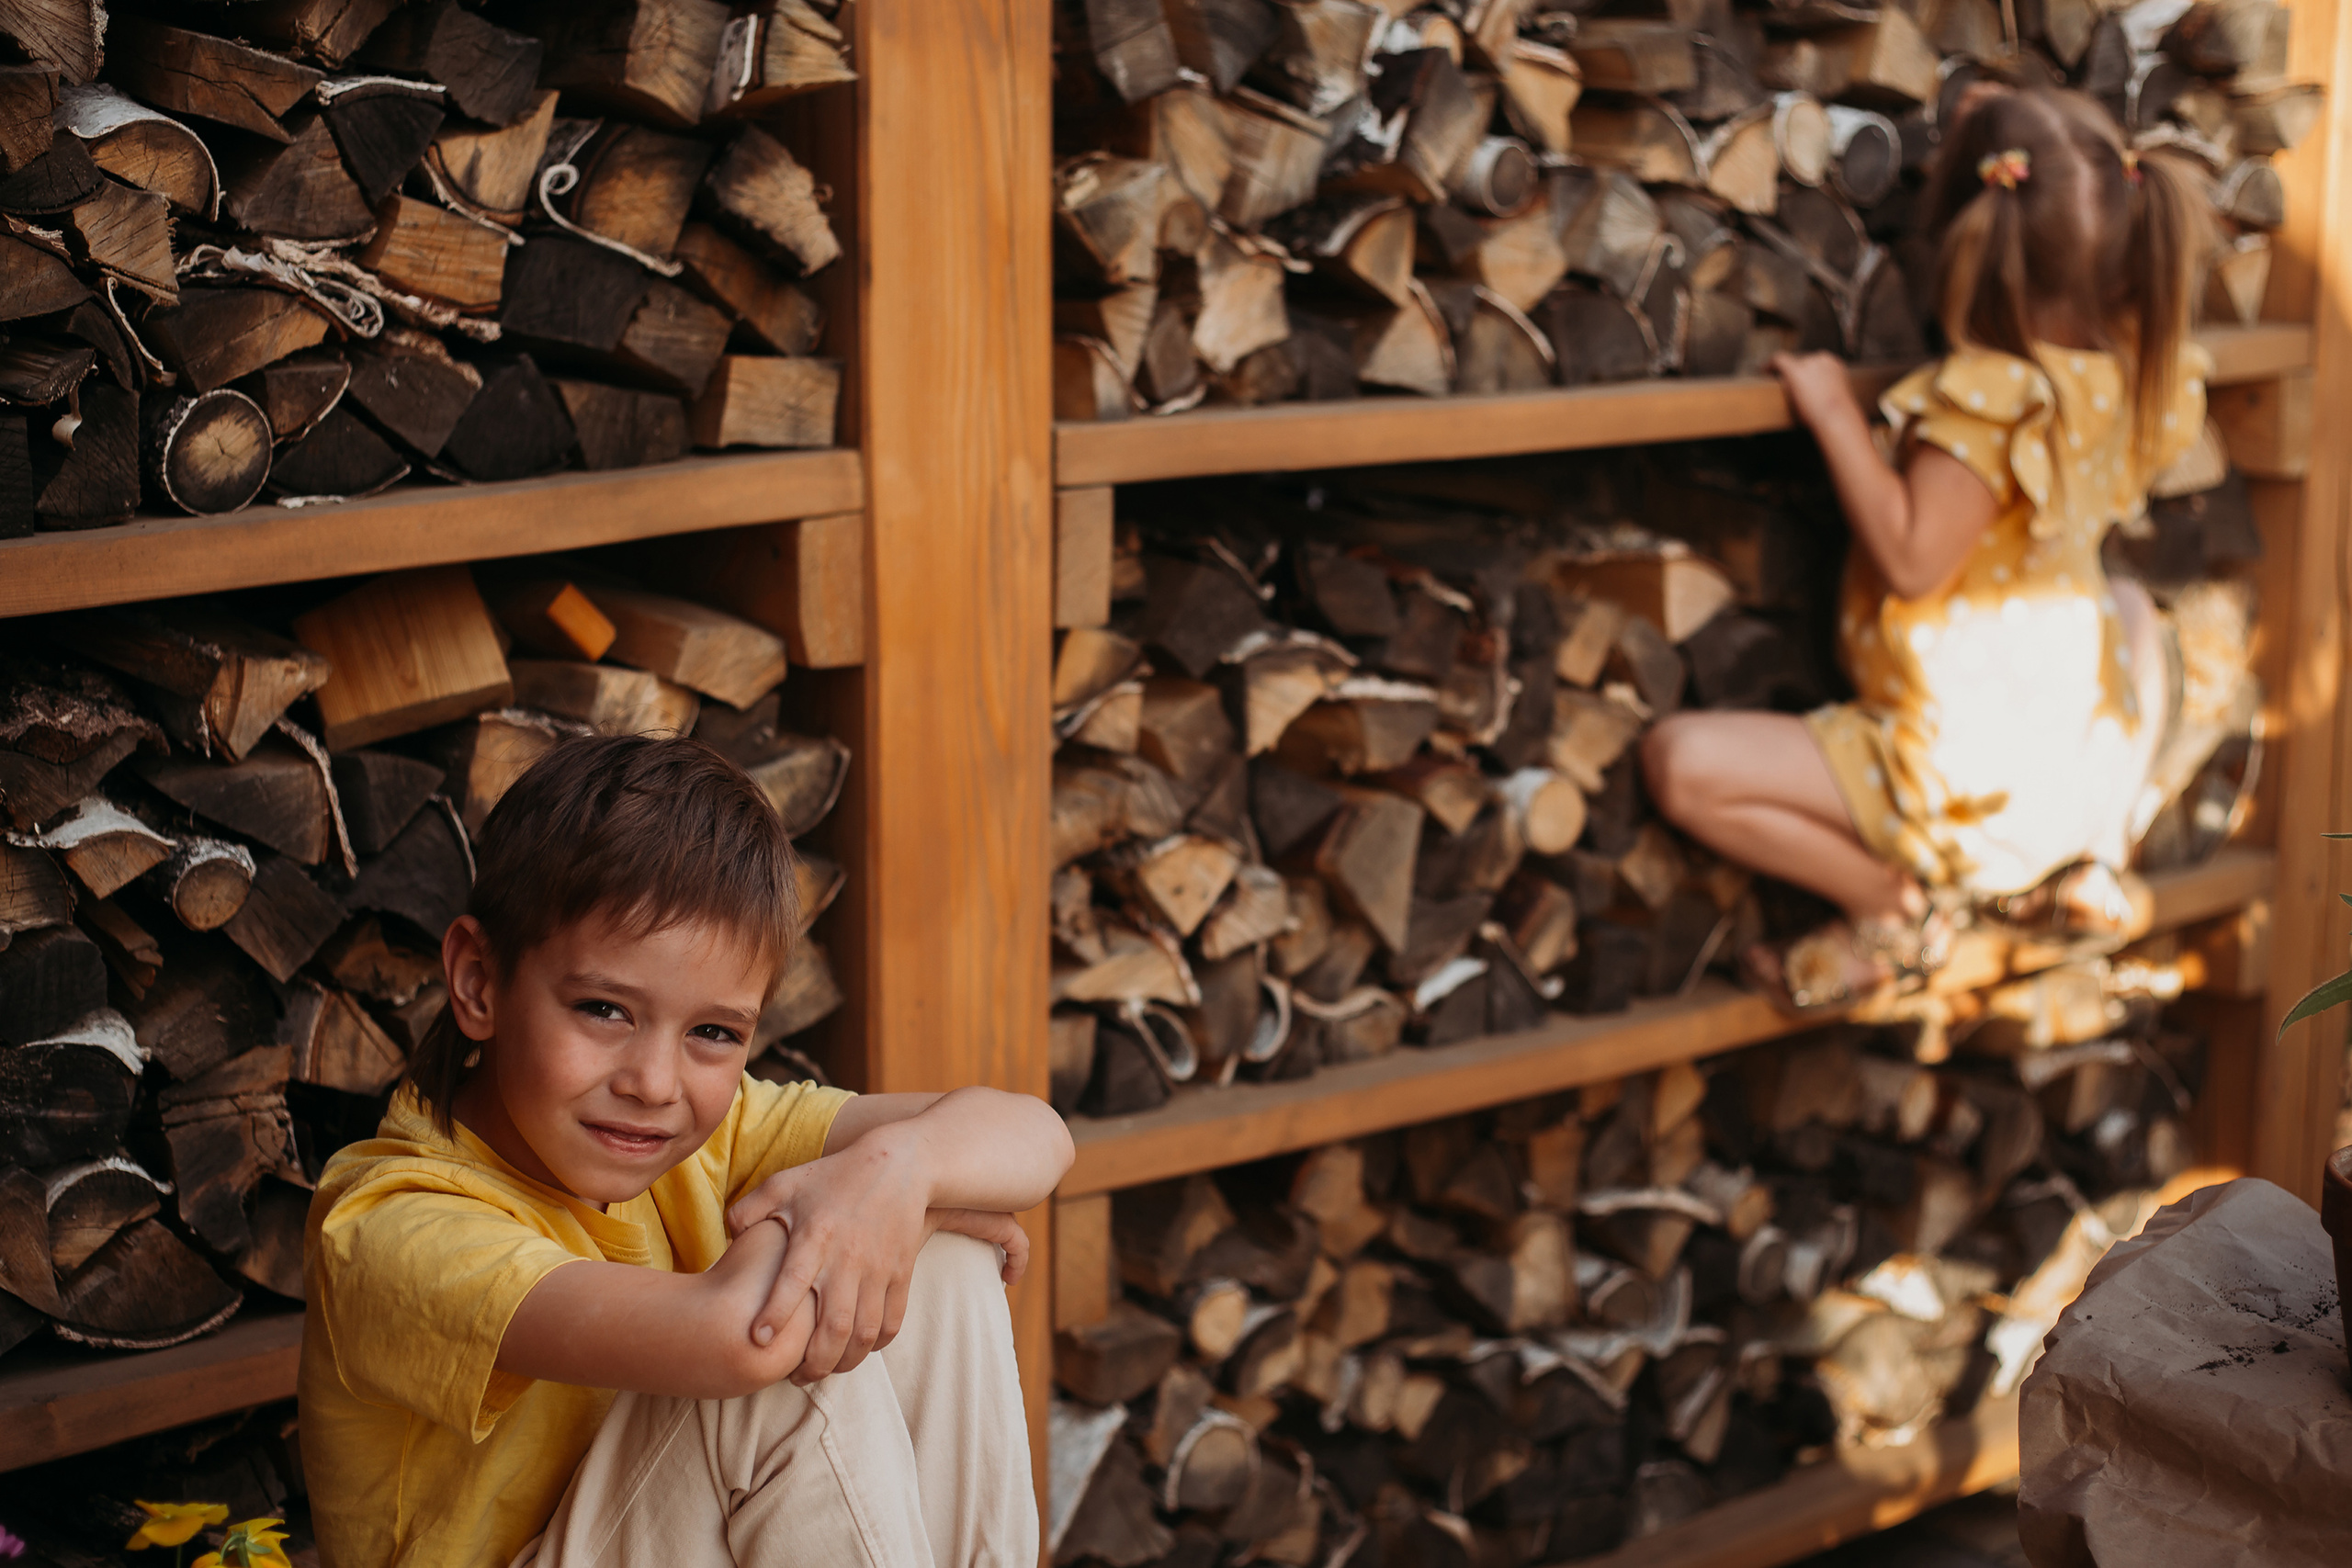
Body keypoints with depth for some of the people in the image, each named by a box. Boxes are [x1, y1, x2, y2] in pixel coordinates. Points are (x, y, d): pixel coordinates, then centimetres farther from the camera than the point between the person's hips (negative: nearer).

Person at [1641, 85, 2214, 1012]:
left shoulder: (1986, 402, -24)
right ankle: (2070, 862, 24)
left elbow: (1912, 560, -27)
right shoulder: (2127, 374, 0)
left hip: (1970, 780, -8)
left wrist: (1834, 414, -20)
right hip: (2083, 755, 8)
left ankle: (1890, 901, -5)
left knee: (1681, 761, -10)